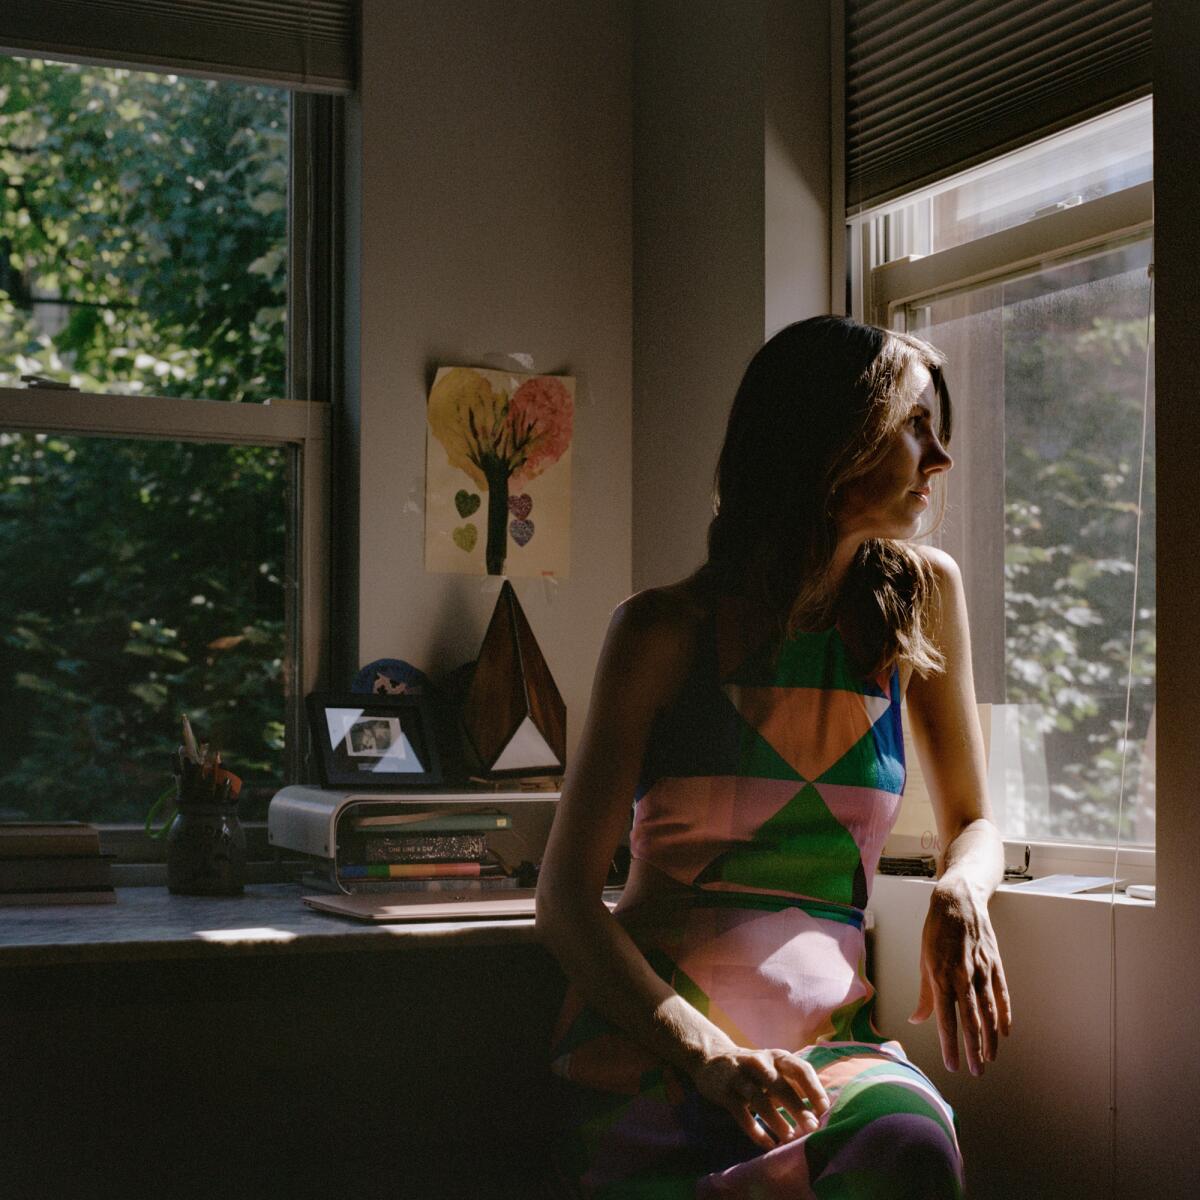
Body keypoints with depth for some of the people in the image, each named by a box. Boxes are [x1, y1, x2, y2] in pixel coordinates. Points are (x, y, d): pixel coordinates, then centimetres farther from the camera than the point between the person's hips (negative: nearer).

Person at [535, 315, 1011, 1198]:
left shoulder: (922, 596, 10)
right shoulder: (668, 631, 0)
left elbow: (974, 823, 19)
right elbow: (565, 895, -3)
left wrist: (961, 893, -7)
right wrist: (706, 1053, -20)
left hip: (824, 1037, 3)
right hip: (650, 1044, -3)